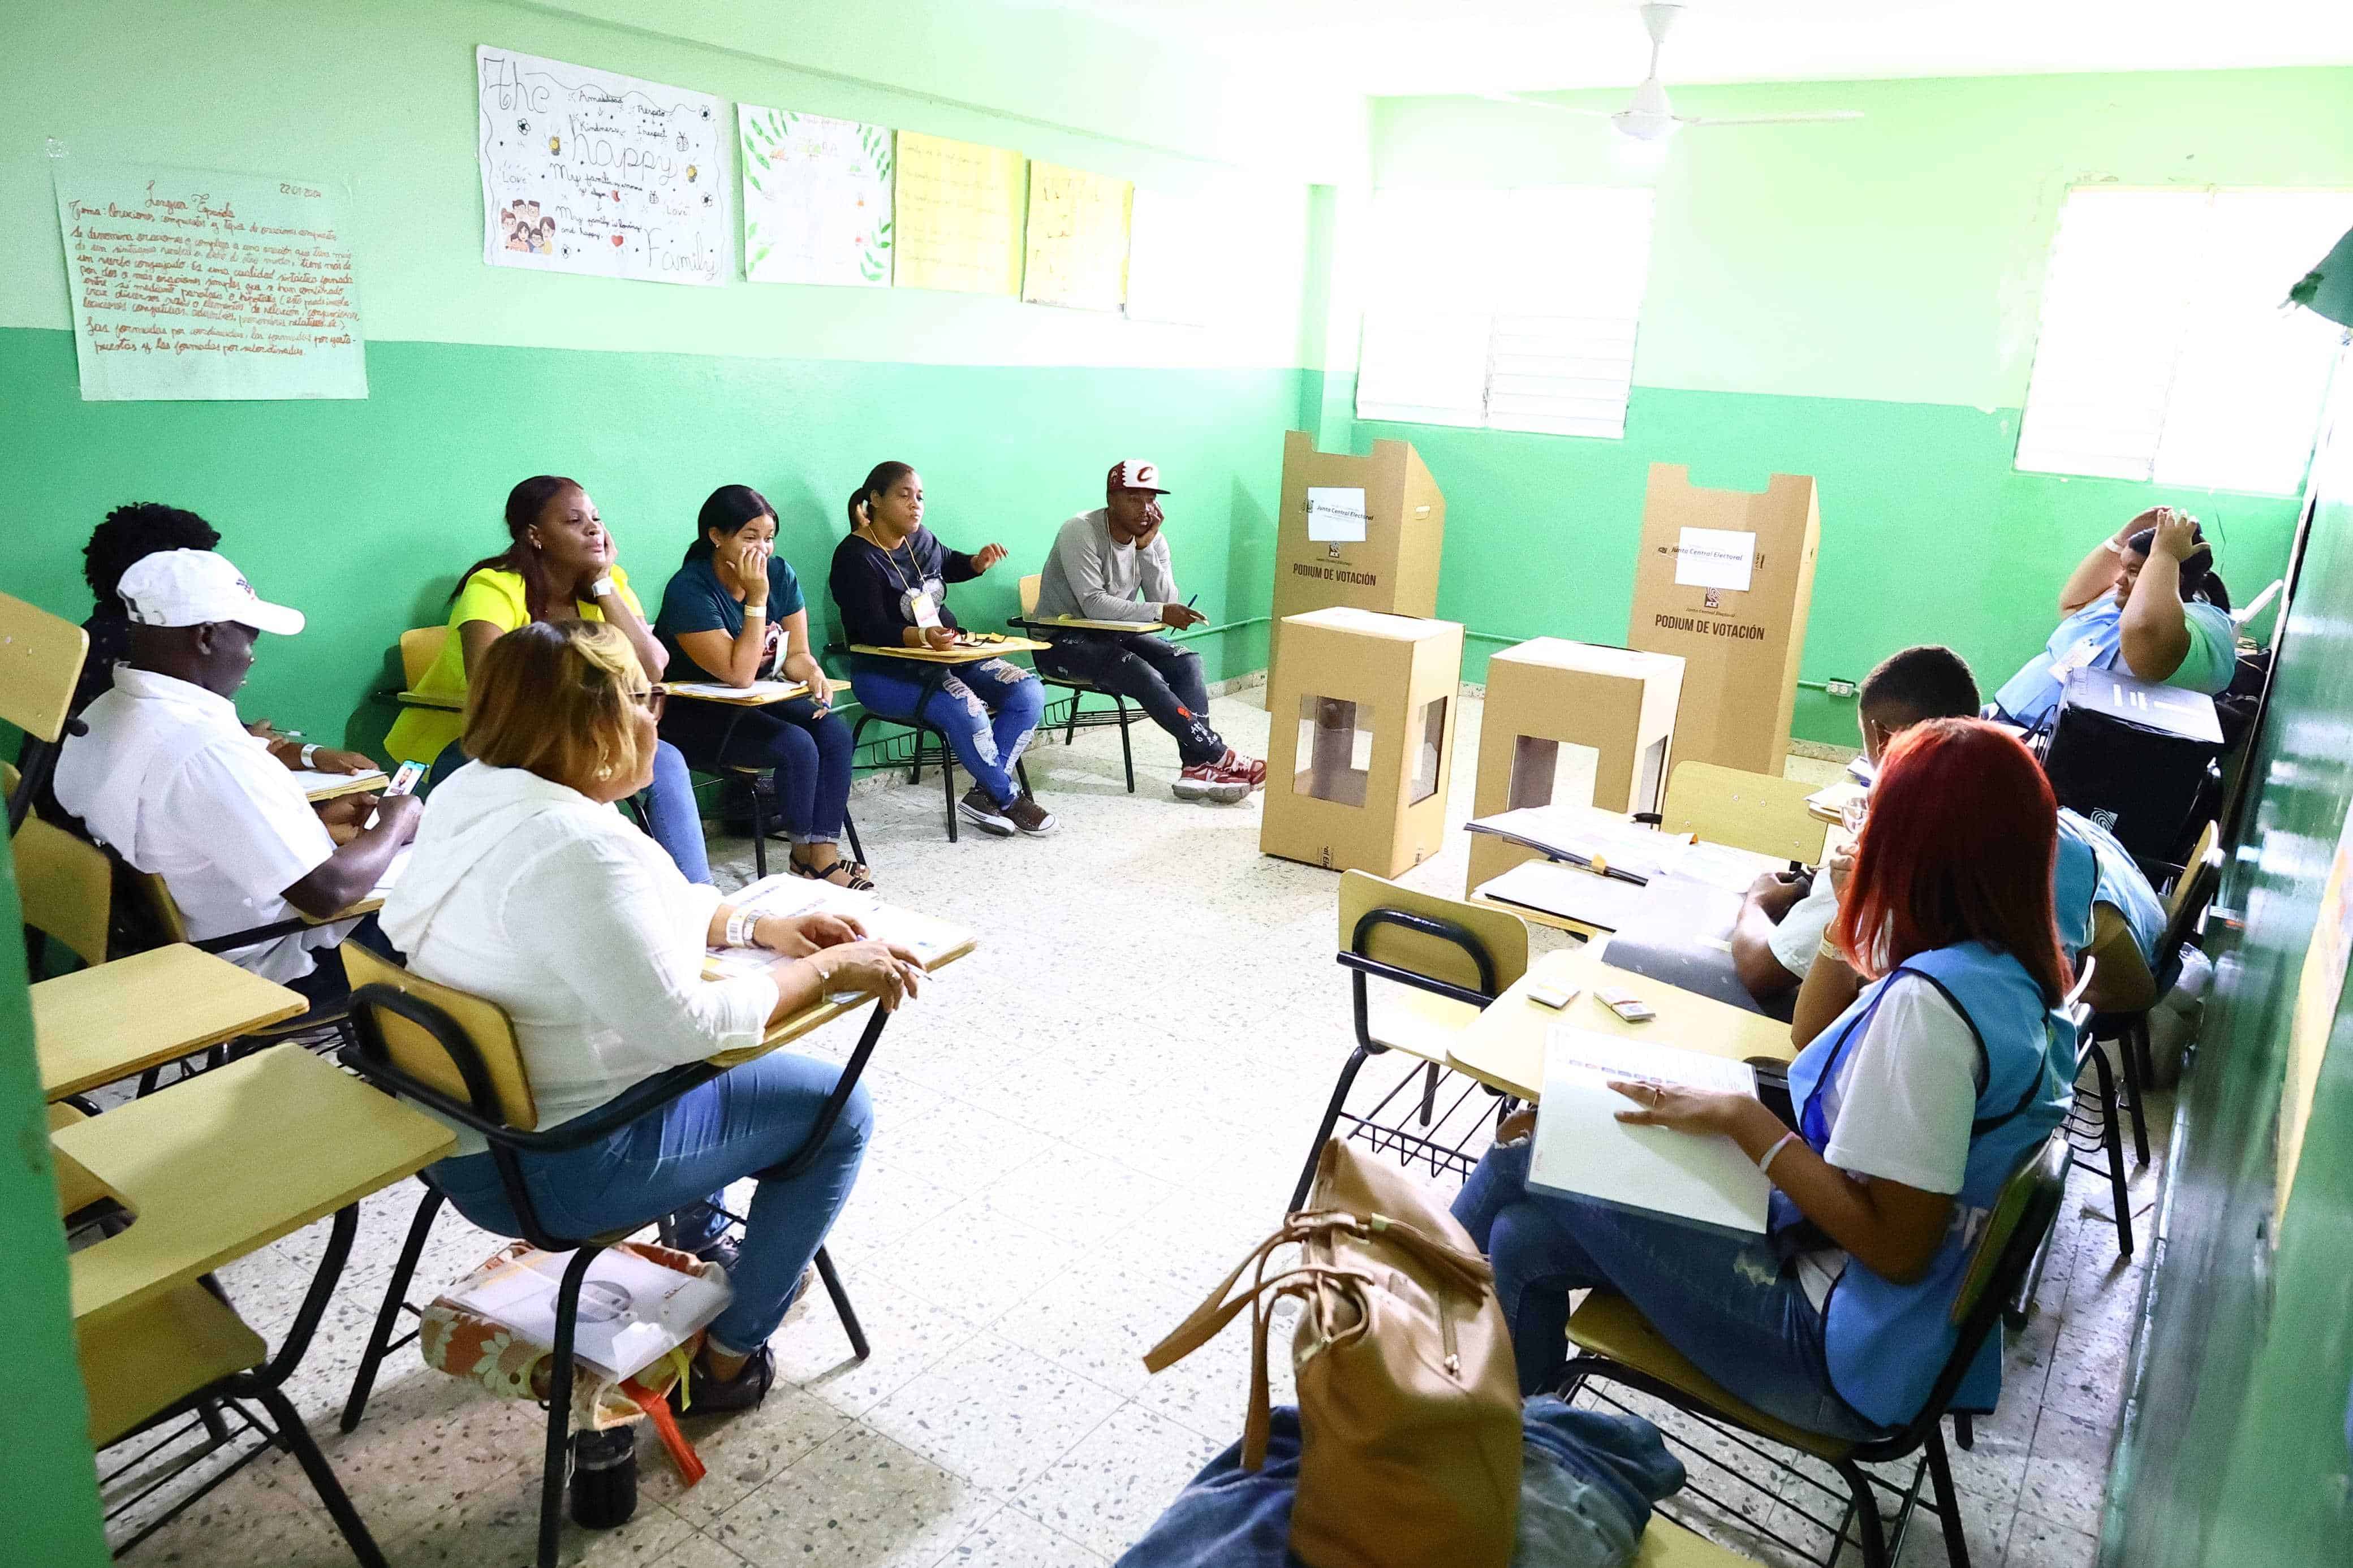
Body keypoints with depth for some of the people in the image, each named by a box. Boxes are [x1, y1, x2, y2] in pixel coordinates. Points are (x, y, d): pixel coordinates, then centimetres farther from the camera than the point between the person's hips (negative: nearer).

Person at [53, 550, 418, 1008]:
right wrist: (396, 824, -13)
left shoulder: (99, 717, -1)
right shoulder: (204, 751, -31)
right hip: (273, 979, -9)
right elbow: (329, 892, -30)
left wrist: (319, 820, 8)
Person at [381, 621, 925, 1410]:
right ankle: (730, 1356, 15)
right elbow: (683, 1026, -29)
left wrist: (758, 926, 3)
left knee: (703, 1060, 29)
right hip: (546, 1167, -9)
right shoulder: (570, 845, -31)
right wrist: (824, 970, -17)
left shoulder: (472, 791, 0)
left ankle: (698, 1245, 42)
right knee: (837, 1109, 3)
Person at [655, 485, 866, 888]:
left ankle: (825, 852, -15)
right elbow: (738, 673, -28)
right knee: (796, 746, -26)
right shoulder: (689, 590, -22)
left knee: (835, 733, -18)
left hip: (754, 703, 7)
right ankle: (803, 853, -4)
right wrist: (757, 598, -29)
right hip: (692, 715, -7)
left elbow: (796, 654, 1)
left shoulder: (779, 573, -3)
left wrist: (813, 674, -23)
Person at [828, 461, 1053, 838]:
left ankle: (985, 794, -13)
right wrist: (921, 636, -41)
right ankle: (1009, 799, -13)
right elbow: (873, 629, -23)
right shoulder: (855, 557, -14)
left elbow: (950, 564, 31)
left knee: (1028, 693, -13)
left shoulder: (919, 539, 9)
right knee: (965, 709, -34)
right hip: (886, 672, -8)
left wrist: (978, 562, 8)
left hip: (944, 655, 8)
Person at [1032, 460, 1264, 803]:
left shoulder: (1153, 539, 0)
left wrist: (1146, 547, -19)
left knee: (1186, 662, -15)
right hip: (1062, 642, -7)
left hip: (1111, 636, 7)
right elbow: (1094, 605, -28)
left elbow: (1165, 602, -10)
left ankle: (1197, 768, -22)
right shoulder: (1081, 532, -19)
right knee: (1145, 677, -27)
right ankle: (1219, 757, -18)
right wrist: (1159, 613, -31)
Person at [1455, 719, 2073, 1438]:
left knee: (1526, 1156, -2)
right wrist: (1856, 909, 8)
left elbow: (1897, 1246, -26)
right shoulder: (2003, 971, 3)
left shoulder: (1931, 999, -27)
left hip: (1843, 1346, -9)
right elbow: (1813, 1036, 18)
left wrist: (1743, 1120, -20)